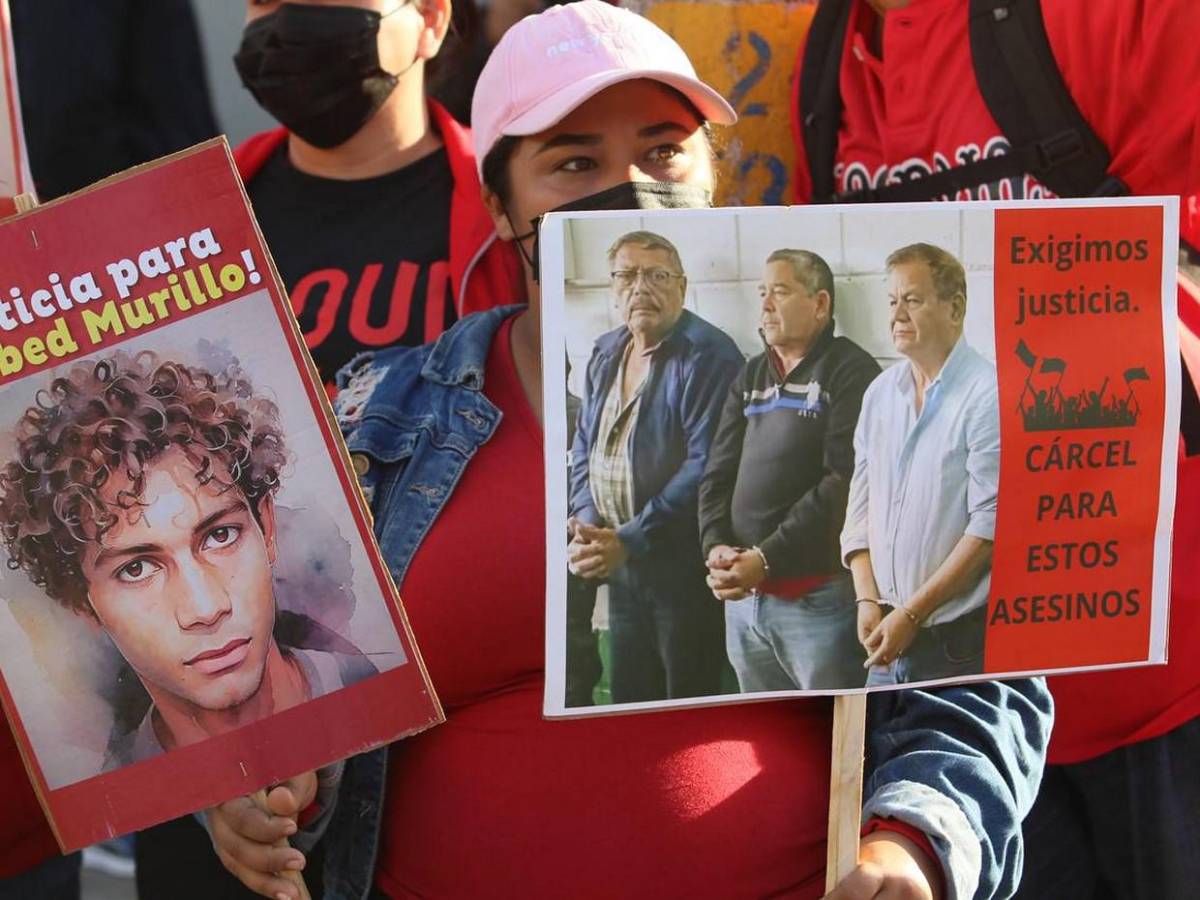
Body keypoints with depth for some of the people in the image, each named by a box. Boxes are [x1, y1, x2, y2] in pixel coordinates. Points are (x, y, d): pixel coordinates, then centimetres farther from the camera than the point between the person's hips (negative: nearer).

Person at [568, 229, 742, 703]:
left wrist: (630, 540, -22)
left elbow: (706, 467, -21)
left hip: (685, 570, -7)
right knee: (629, 698, 14)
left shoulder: (707, 355, -14)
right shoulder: (605, 354, 11)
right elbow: (584, 448, 16)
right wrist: (586, 524, -2)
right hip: (622, 570, 7)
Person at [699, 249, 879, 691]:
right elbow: (718, 474, 14)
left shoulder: (850, 372, -4)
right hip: (742, 597, 7)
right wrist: (716, 546, -5)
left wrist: (766, 559, -18)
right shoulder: (750, 377, 17)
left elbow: (843, 482, -14)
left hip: (817, 595, -7)